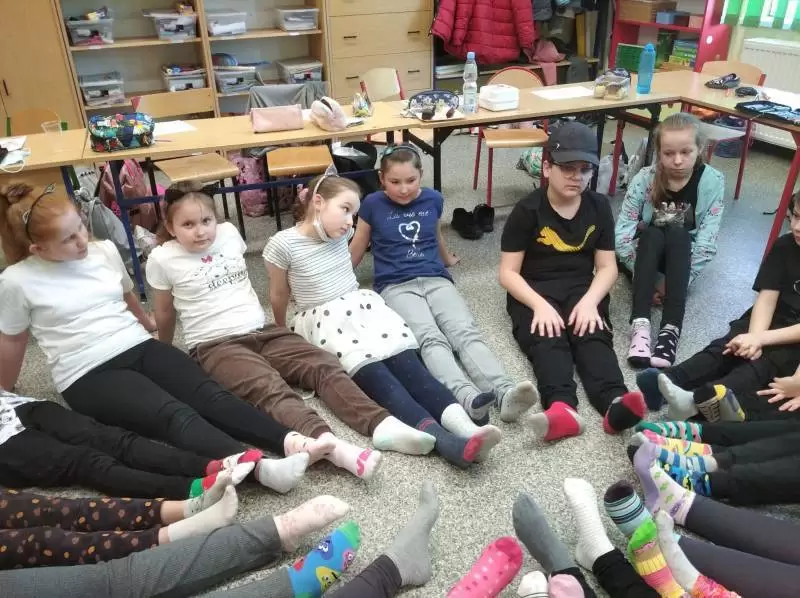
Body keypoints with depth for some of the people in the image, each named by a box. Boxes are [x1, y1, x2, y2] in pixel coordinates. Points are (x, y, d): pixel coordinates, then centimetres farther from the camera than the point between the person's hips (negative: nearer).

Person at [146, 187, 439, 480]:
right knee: (271, 389, -34)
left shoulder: (229, 232, 10)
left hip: (264, 331, 5)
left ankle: (382, 424, -38)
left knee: (325, 366, -21)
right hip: (215, 346, -4)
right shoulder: (162, 259, 0)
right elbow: (164, 314, 14)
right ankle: (327, 442, -57)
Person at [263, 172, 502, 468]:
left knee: (407, 364, -21)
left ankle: (465, 427, -41)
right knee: (376, 377, -28)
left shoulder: (341, 233, 8)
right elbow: (278, 296, 6)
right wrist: (282, 333, 19)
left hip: (364, 305, 5)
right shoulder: (282, 244, -8)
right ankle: (445, 442, -47)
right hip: (324, 320, -5)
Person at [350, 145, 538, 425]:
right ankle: (467, 397, -57)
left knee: (466, 331, -27)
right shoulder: (372, 205, 4)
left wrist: (448, 261, 46)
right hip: (396, 287, -3)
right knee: (430, 338, -33)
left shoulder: (434, 199, 11)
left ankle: (505, 392, -49)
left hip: (436, 280, 3)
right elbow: (356, 250, 18)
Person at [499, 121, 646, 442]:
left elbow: (607, 267, 6)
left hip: (581, 289, 3)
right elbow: (508, 272, -7)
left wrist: (589, 301, -15)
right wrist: (539, 305, -24)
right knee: (547, 340, -31)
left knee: (594, 336, -26)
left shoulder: (599, 207, 5)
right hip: (533, 291, -3)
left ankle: (614, 404, -50)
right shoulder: (528, 211, -5)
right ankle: (562, 407, -55)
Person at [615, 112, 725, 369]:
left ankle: (671, 328, -43)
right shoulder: (645, 179, -16)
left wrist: (678, 279, -26)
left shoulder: (712, 181, -15)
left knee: (677, 234, -33)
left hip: (684, 256, 0)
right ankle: (640, 324, -44)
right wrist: (649, 278, -23)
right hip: (646, 252, 0)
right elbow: (622, 233, -18)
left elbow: (707, 241, -18)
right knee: (652, 234, -33)